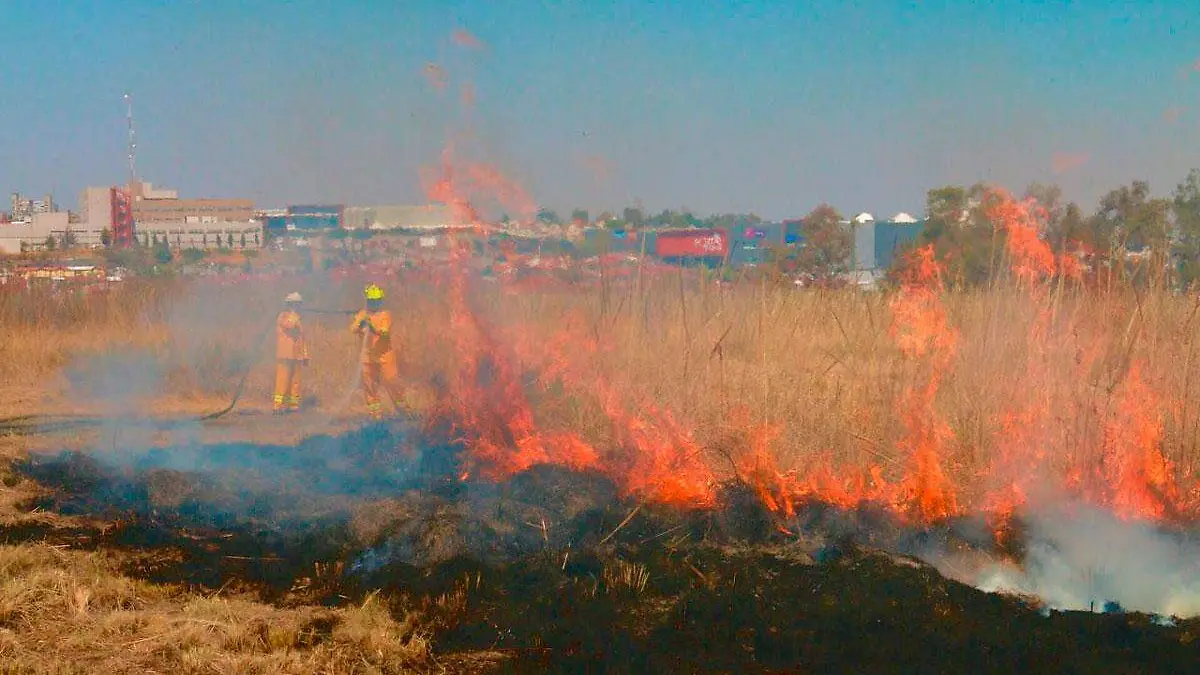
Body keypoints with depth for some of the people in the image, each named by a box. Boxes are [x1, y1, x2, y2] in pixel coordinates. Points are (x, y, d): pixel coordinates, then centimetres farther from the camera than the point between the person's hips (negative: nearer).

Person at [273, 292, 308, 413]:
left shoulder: (297, 319, 20)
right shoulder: (282, 316, -4)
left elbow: (301, 339, 23)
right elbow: (289, 325, -28)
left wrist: (305, 355, 20)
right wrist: (294, 313, -18)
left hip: (296, 356, 8)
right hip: (284, 356, -8)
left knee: (295, 381, 8)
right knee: (283, 380, -11)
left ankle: (293, 403, 12)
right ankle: (278, 404, -13)